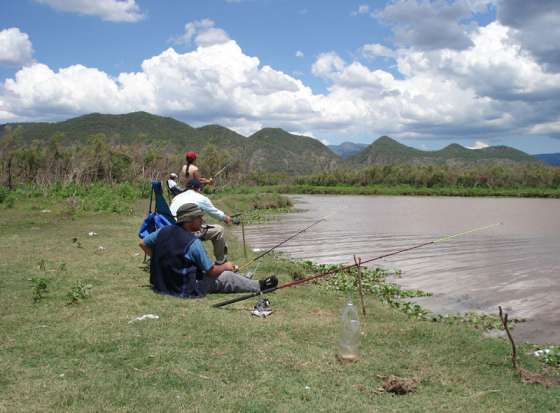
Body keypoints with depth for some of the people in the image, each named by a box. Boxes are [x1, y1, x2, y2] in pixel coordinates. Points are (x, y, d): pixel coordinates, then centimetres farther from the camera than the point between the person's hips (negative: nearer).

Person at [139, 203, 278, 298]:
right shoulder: (193, 242, -23)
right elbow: (212, 271, -14)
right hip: (185, 291, -7)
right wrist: (226, 266, 7)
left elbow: (142, 244, 9)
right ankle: (259, 286, 23)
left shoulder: (164, 231, -5)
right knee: (224, 276, 7)